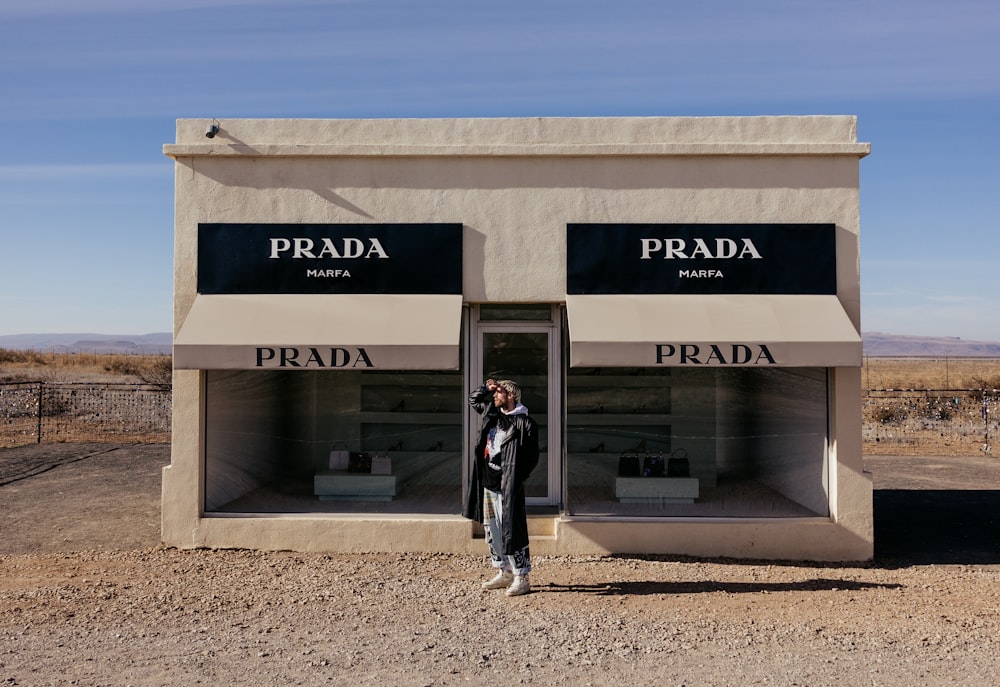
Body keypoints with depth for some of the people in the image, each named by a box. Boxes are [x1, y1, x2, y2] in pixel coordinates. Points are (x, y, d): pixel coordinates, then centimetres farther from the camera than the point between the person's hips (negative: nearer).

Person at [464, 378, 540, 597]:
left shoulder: (524, 423, -11)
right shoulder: (491, 413, 10)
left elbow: (531, 457, -11)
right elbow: (473, 399, 28)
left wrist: (514, 479, -13)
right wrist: (486, 388, 10)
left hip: (508, 488, -8)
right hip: (487, 484, 8)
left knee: (511, 532, -3)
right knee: (492, 531, 14)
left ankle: (521, 578, 9)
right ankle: (504, 573, 27)